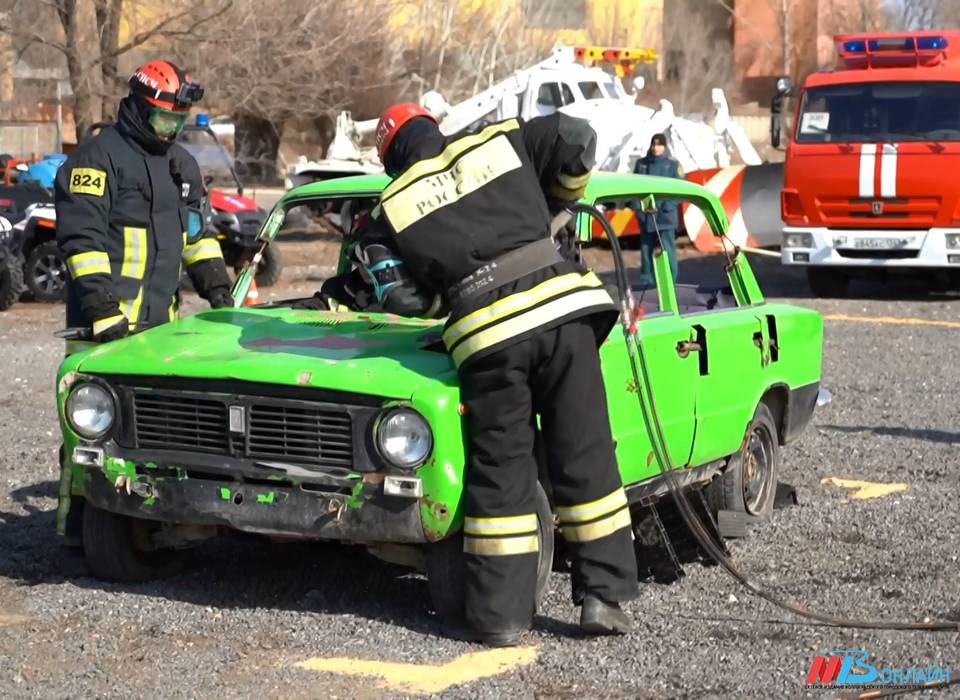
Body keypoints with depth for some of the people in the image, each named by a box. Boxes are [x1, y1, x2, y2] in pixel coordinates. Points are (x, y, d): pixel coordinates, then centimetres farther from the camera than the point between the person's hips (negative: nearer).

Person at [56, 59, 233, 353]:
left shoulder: (182, 163, 19)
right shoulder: (98, 156, -6)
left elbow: (197, 232, 25)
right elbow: (81, 237, -14)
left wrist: (216, 286, 12)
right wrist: (102, 307, -20)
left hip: (162, 320, 8)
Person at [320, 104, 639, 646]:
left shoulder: (391, 209, 13)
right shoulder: (501, 143, 16)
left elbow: (402, 296, 5)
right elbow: (579, 141, 14)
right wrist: (552, 205, 28)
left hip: (488, 332, -1)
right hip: (560, 304, 1)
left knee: (501, 474, 7)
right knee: (586, 457, 8)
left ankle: (499, 615, 10)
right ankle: (605, 596, 11)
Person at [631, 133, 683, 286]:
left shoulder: (672, 164, -2)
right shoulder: (641, 163, 8)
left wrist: (669, 206, -14)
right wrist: (636, 205, -1)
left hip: (665, 215, -4)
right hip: (645, 214, 4)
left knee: (667, 247, -6)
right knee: (646, 246, 11)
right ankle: (646, 278, 19)